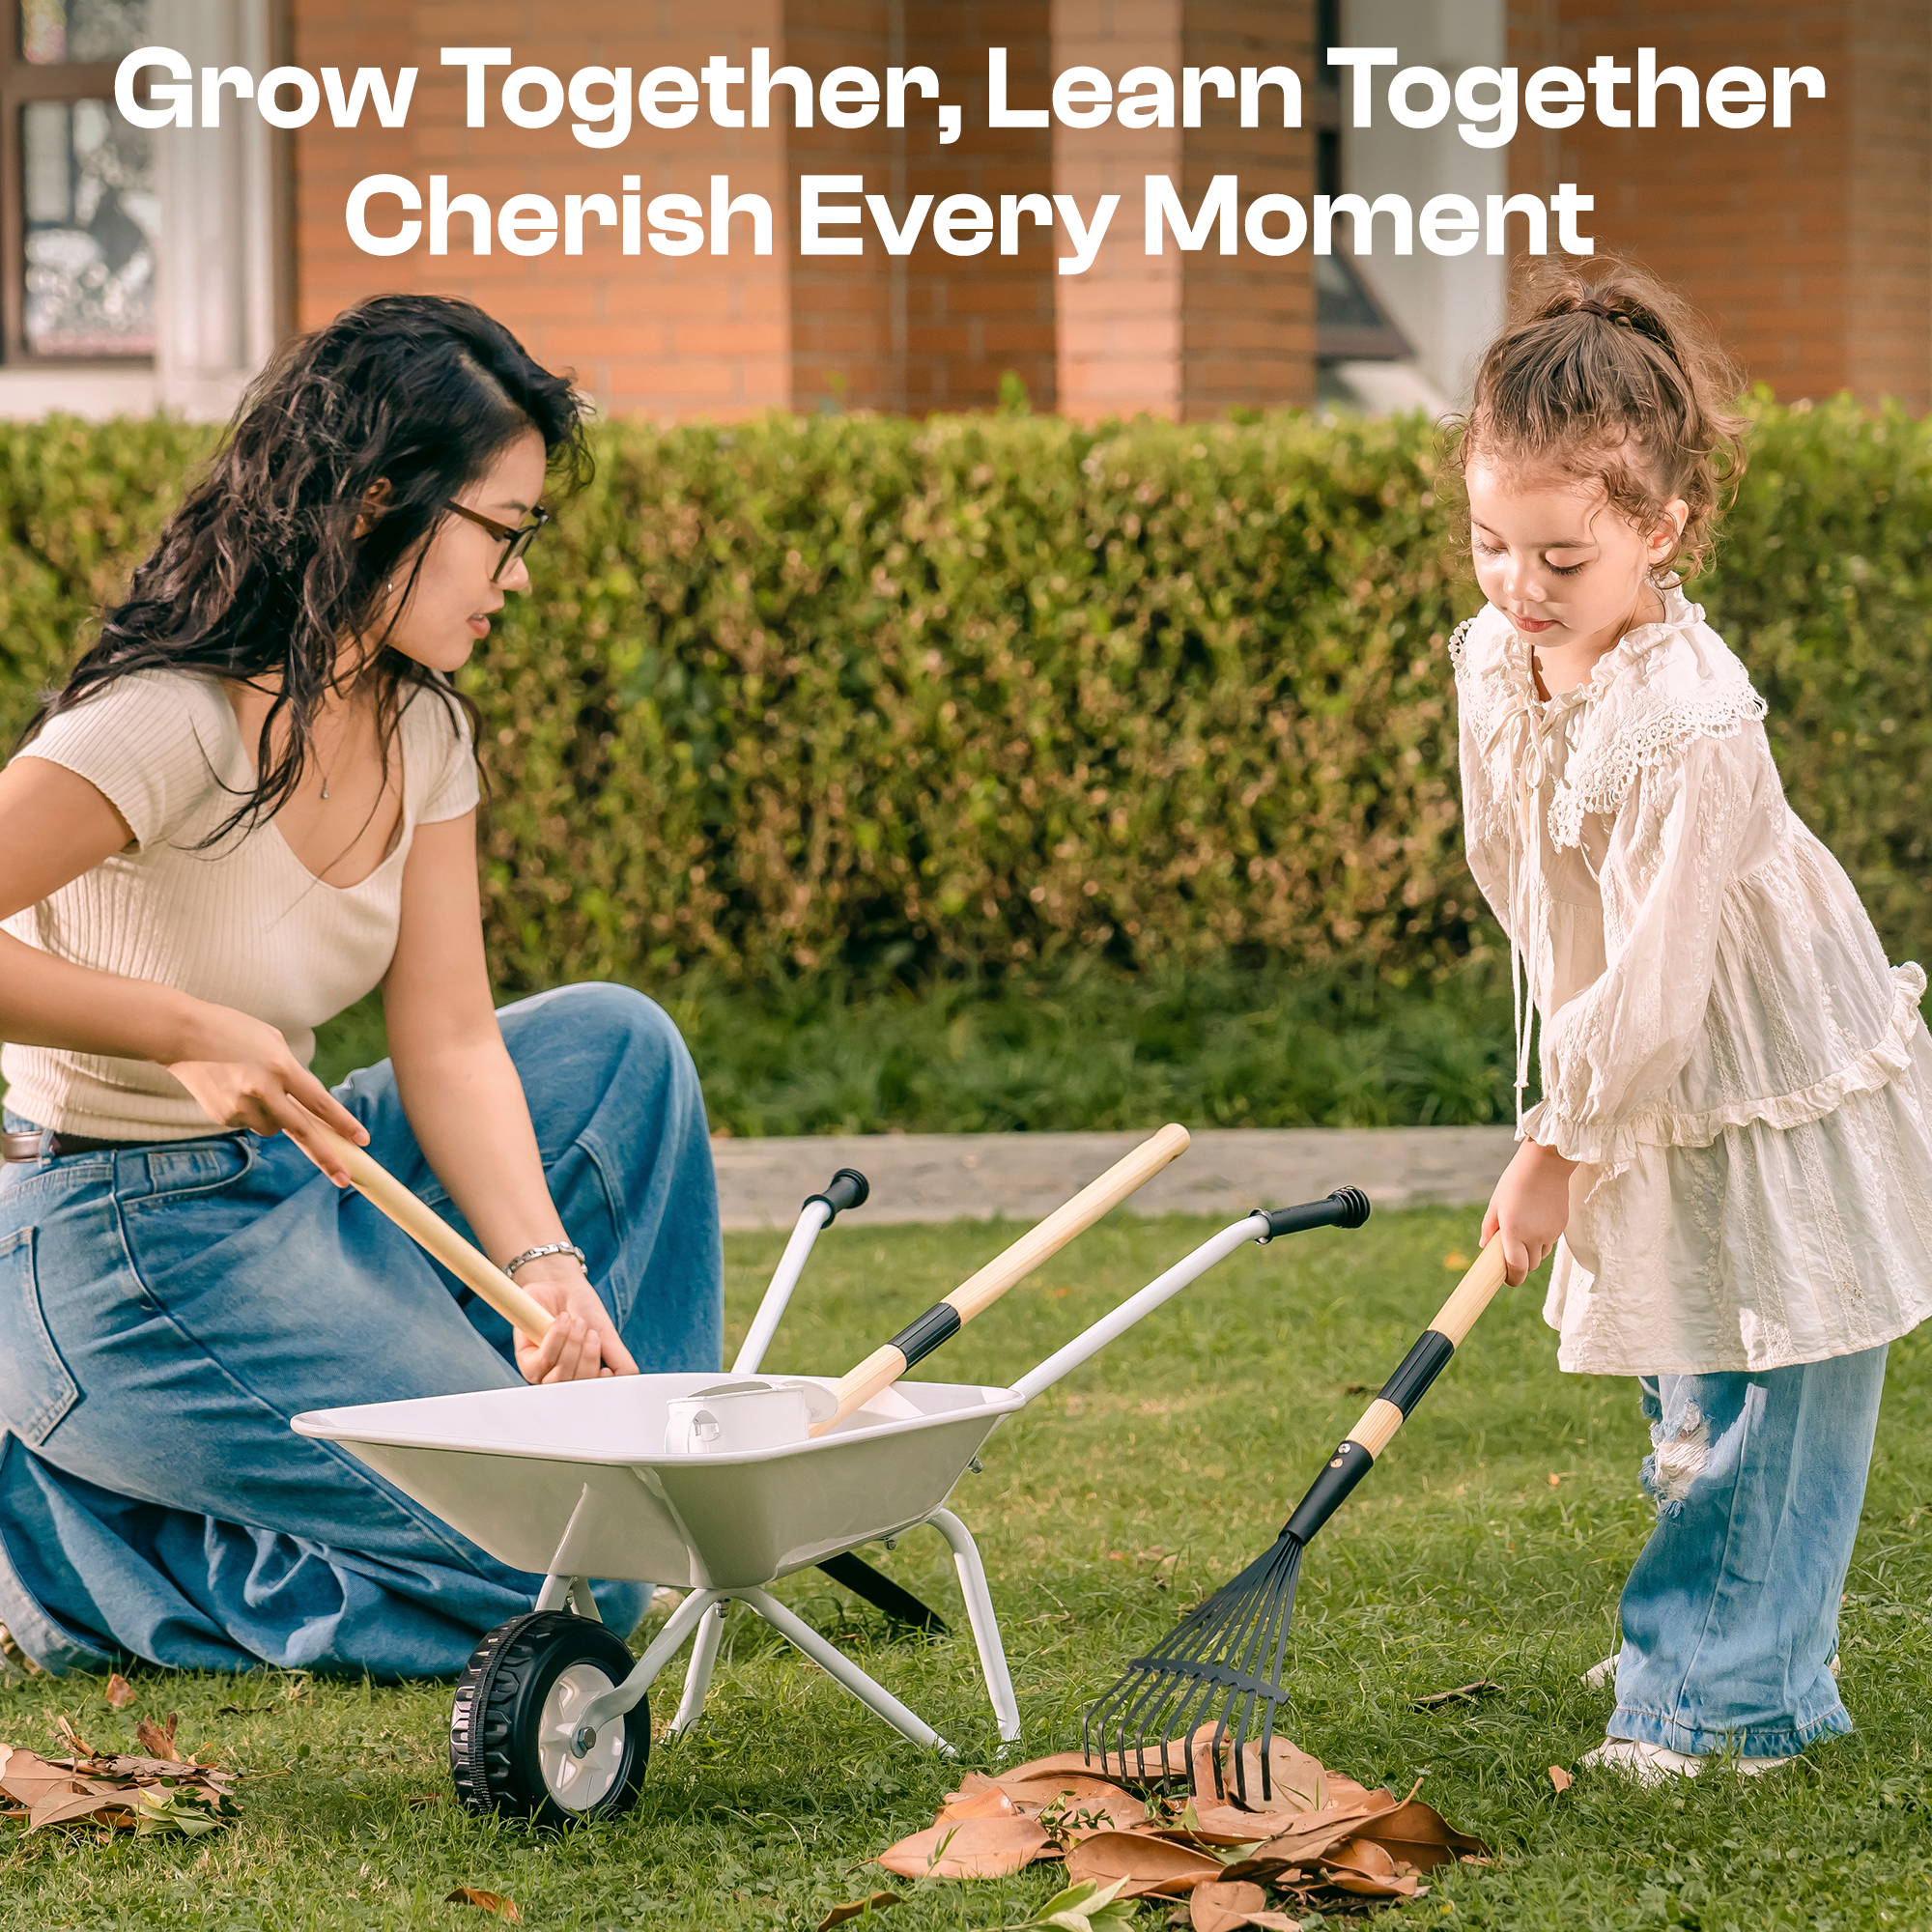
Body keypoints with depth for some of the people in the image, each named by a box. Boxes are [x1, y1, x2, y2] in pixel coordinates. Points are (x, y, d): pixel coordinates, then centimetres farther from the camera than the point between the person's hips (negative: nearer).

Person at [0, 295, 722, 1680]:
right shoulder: (172, 725, -24)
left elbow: (450, 1042, 0)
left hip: (287, 1193, 8)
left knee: (617, 1045, 8)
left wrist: (549, 1270, -14)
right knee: (556, 1573, -11)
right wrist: (191, 1029, -28)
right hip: (114, 1260, -8)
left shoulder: (421, 728, 2)